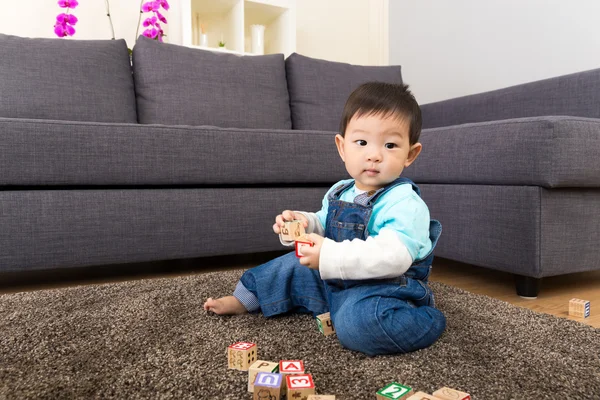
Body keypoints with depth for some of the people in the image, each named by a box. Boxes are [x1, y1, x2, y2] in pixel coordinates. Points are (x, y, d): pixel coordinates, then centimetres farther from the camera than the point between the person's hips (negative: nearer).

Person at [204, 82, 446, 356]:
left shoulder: (404, 203, -24)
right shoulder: (339, 193, 2)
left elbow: (393, 256, -38)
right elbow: (324, 226, 19)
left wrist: (330, 256, -42)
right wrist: (303, 224, -5)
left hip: (384, 289, -8)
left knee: (357, 322, -35)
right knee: (293, 267, 14)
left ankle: (427, 321, -6)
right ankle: (244, 299, 37)